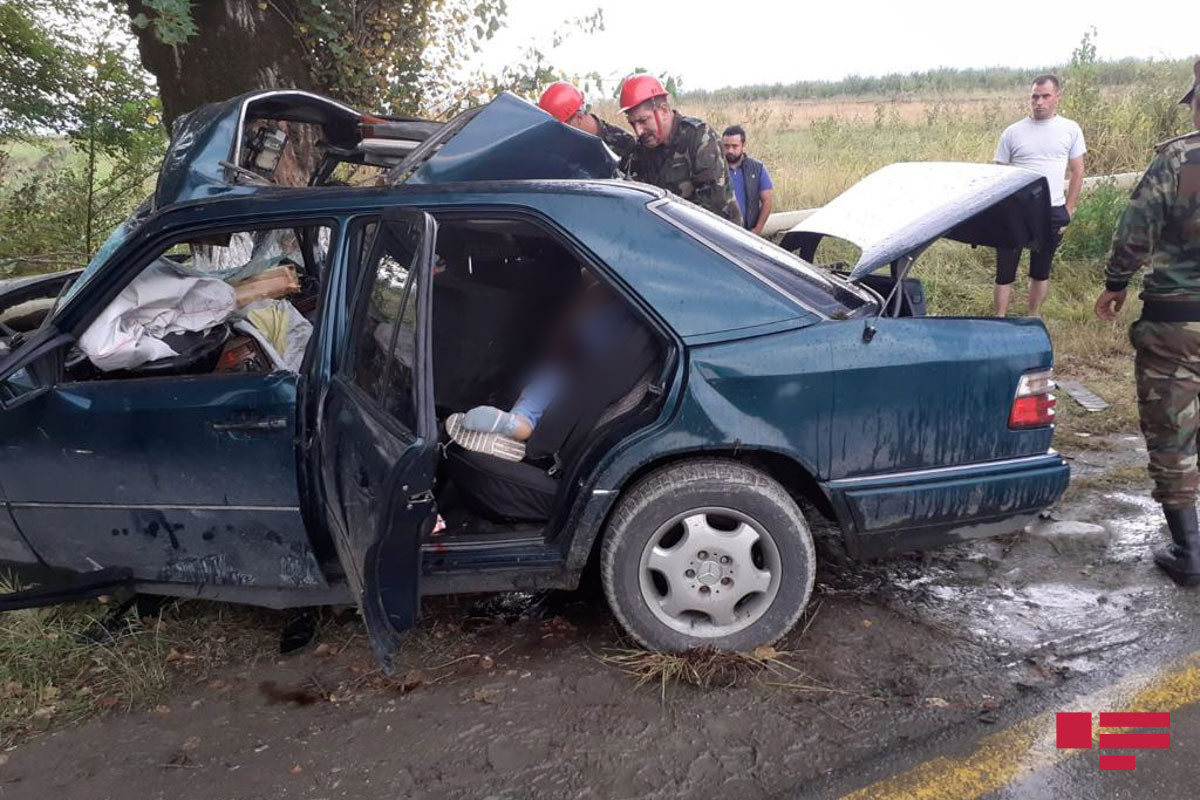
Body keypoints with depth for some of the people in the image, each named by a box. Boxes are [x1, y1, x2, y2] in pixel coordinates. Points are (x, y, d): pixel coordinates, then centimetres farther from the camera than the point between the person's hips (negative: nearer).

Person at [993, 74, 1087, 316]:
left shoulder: (1070, 130, 1)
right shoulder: (1013, 132, -1)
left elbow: (1077, 172, 7)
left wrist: (1068, 211, 2)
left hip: (1052, 212, 1)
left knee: (1041, 271, 13)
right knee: (1005, 270, 1)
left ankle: (1033, 319, 26)